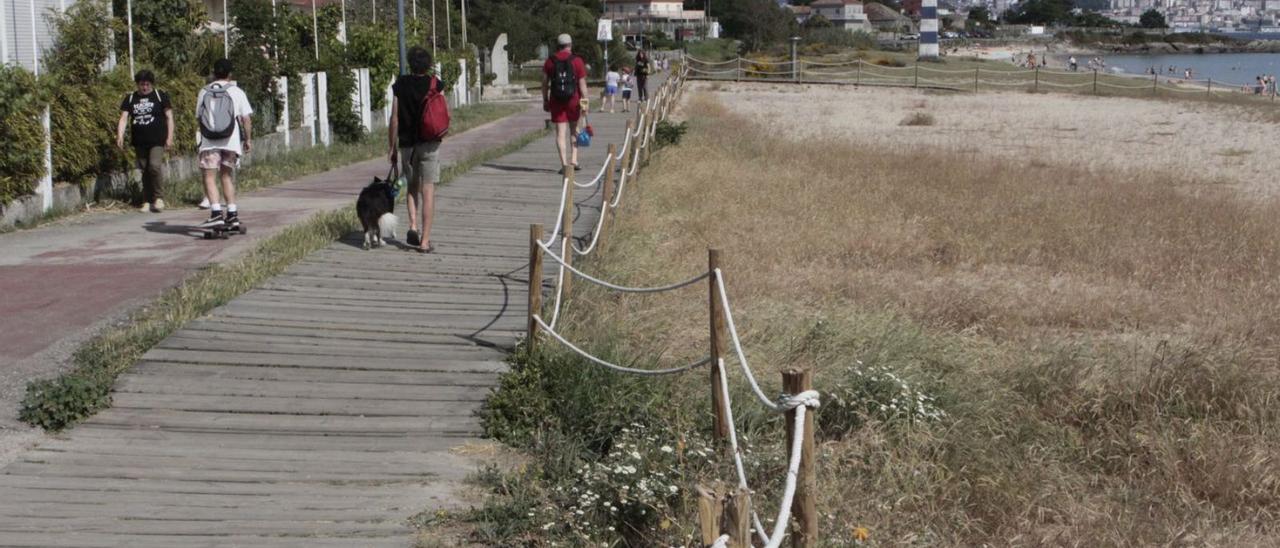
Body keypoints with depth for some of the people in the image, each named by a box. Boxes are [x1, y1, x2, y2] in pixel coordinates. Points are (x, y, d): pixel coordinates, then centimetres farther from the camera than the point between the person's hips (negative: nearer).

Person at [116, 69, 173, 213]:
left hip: (157, 140, -4)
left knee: (155, 165, -21)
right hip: (139, 142, 4)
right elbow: (124, 118, 4)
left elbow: (169, 117, 3)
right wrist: (120, 136, -11)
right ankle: (147, 202, 15)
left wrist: (170, 137, -5)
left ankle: (159, 197, -9)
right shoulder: (130, 99, 10)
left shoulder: (160, 96, 3)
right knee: (145, 171, 7)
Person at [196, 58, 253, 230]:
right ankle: (232, 214, 13)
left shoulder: (204, 92, 7)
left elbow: (198, 118, 11)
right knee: (227, 176, 14)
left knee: (210, 177, -3)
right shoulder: (236, 92, 3)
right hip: (231, 141, 1)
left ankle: (216, 213, -21)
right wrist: (248, 139, 9)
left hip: (209, 141, -1)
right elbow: (246, 118, 0)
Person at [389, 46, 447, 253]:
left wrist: (391, 147, 6)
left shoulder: (400, 85, -2)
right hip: (429, 143, -2)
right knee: (428, 190, 1)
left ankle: (413, 225, -1)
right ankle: (425, 241, -3)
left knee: (412, 186, 20)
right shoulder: (435, 84, -5)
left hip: (406, 144, 2)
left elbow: (394, 119, -1)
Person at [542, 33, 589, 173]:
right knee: (574, 129, 18)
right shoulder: (577, 61, -3)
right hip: (573, 99, 0)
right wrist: (586, 101, -2)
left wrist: (545, 100, 12)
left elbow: (545, 83, 4)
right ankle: (574, 160, 13)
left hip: (556, 100, 0)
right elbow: (582, 84, -5)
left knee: (560, 132, 1)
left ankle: (564, 163, -7)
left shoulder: (550, 61, 2)